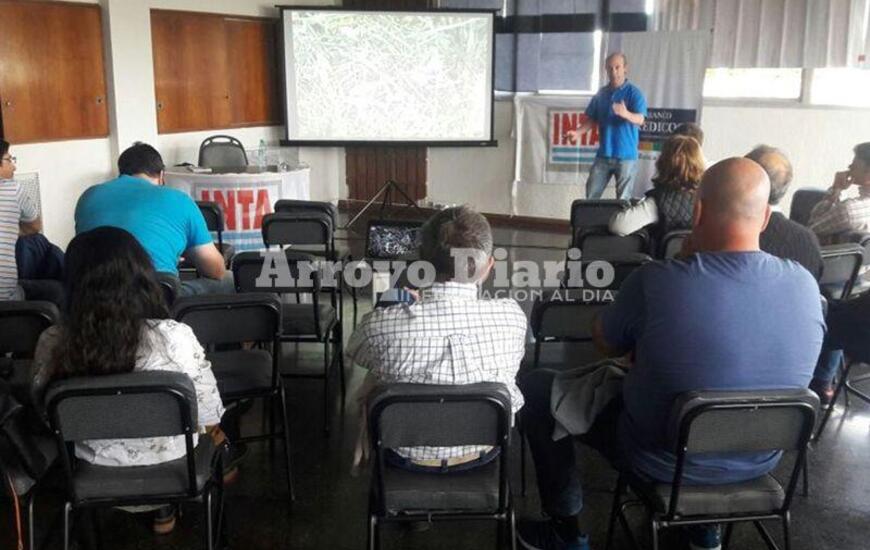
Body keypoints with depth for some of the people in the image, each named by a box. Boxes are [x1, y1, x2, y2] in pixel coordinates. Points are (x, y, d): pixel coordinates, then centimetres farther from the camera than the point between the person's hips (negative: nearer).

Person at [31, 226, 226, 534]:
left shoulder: (51, 343, -22)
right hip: (169, 460, -2)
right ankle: (165, 508, 43)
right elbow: (208, 411, -14)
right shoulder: (175, 337, -29)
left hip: (94, 465, 3)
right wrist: (214, 431, 10)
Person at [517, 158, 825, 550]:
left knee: (534, 387, 11)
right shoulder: (805, 285, -15)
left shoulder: (656, 280, -28)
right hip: (758, 462, 5)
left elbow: (605, 344, -8)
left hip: (664, 462, -4)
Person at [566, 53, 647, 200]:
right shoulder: (601, 94, 10)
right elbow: (592, 119, 15)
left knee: (624, 200, -2)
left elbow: (640, 119, -19)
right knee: (591, 196, 4)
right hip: (603, 154, 5)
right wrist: (577, 132, -3)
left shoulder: (634, 92, -5)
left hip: (626, 155, -5)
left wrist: (626, 114, -41)